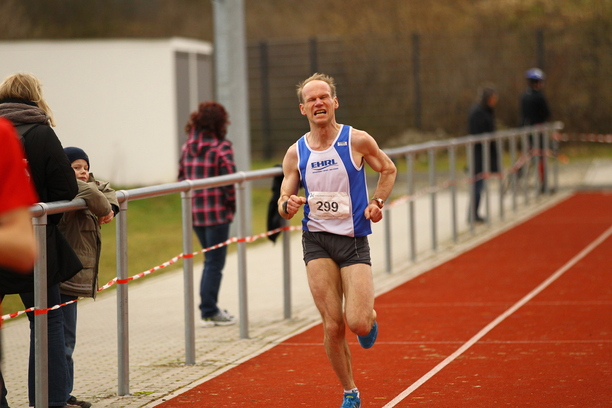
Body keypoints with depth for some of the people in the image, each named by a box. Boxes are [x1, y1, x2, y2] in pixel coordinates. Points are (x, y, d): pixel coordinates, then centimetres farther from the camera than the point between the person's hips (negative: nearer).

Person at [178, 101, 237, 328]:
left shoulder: (187, 147, 8)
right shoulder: (221, 147, -12)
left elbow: (182, 176, 9)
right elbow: (230, 181, -15)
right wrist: (232, 204, -2)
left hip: (194, 212, 6)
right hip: (217, 212, -6)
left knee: (211, 259, 18)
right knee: (214, 262, 2)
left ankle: (209, 308, 21)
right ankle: (209, 311, 4)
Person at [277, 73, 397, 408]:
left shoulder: (357, 140, -3)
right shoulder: (295, 153, 2)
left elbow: (388, 170, 13)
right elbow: (283, 202, 7)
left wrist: (377, 202, -3)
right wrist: (287, 206, -17)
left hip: (354, 240, -1)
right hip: (317, 241, 1)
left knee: (357, 324, -12)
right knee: (332, 326, -5)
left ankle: (370, 316, 27)